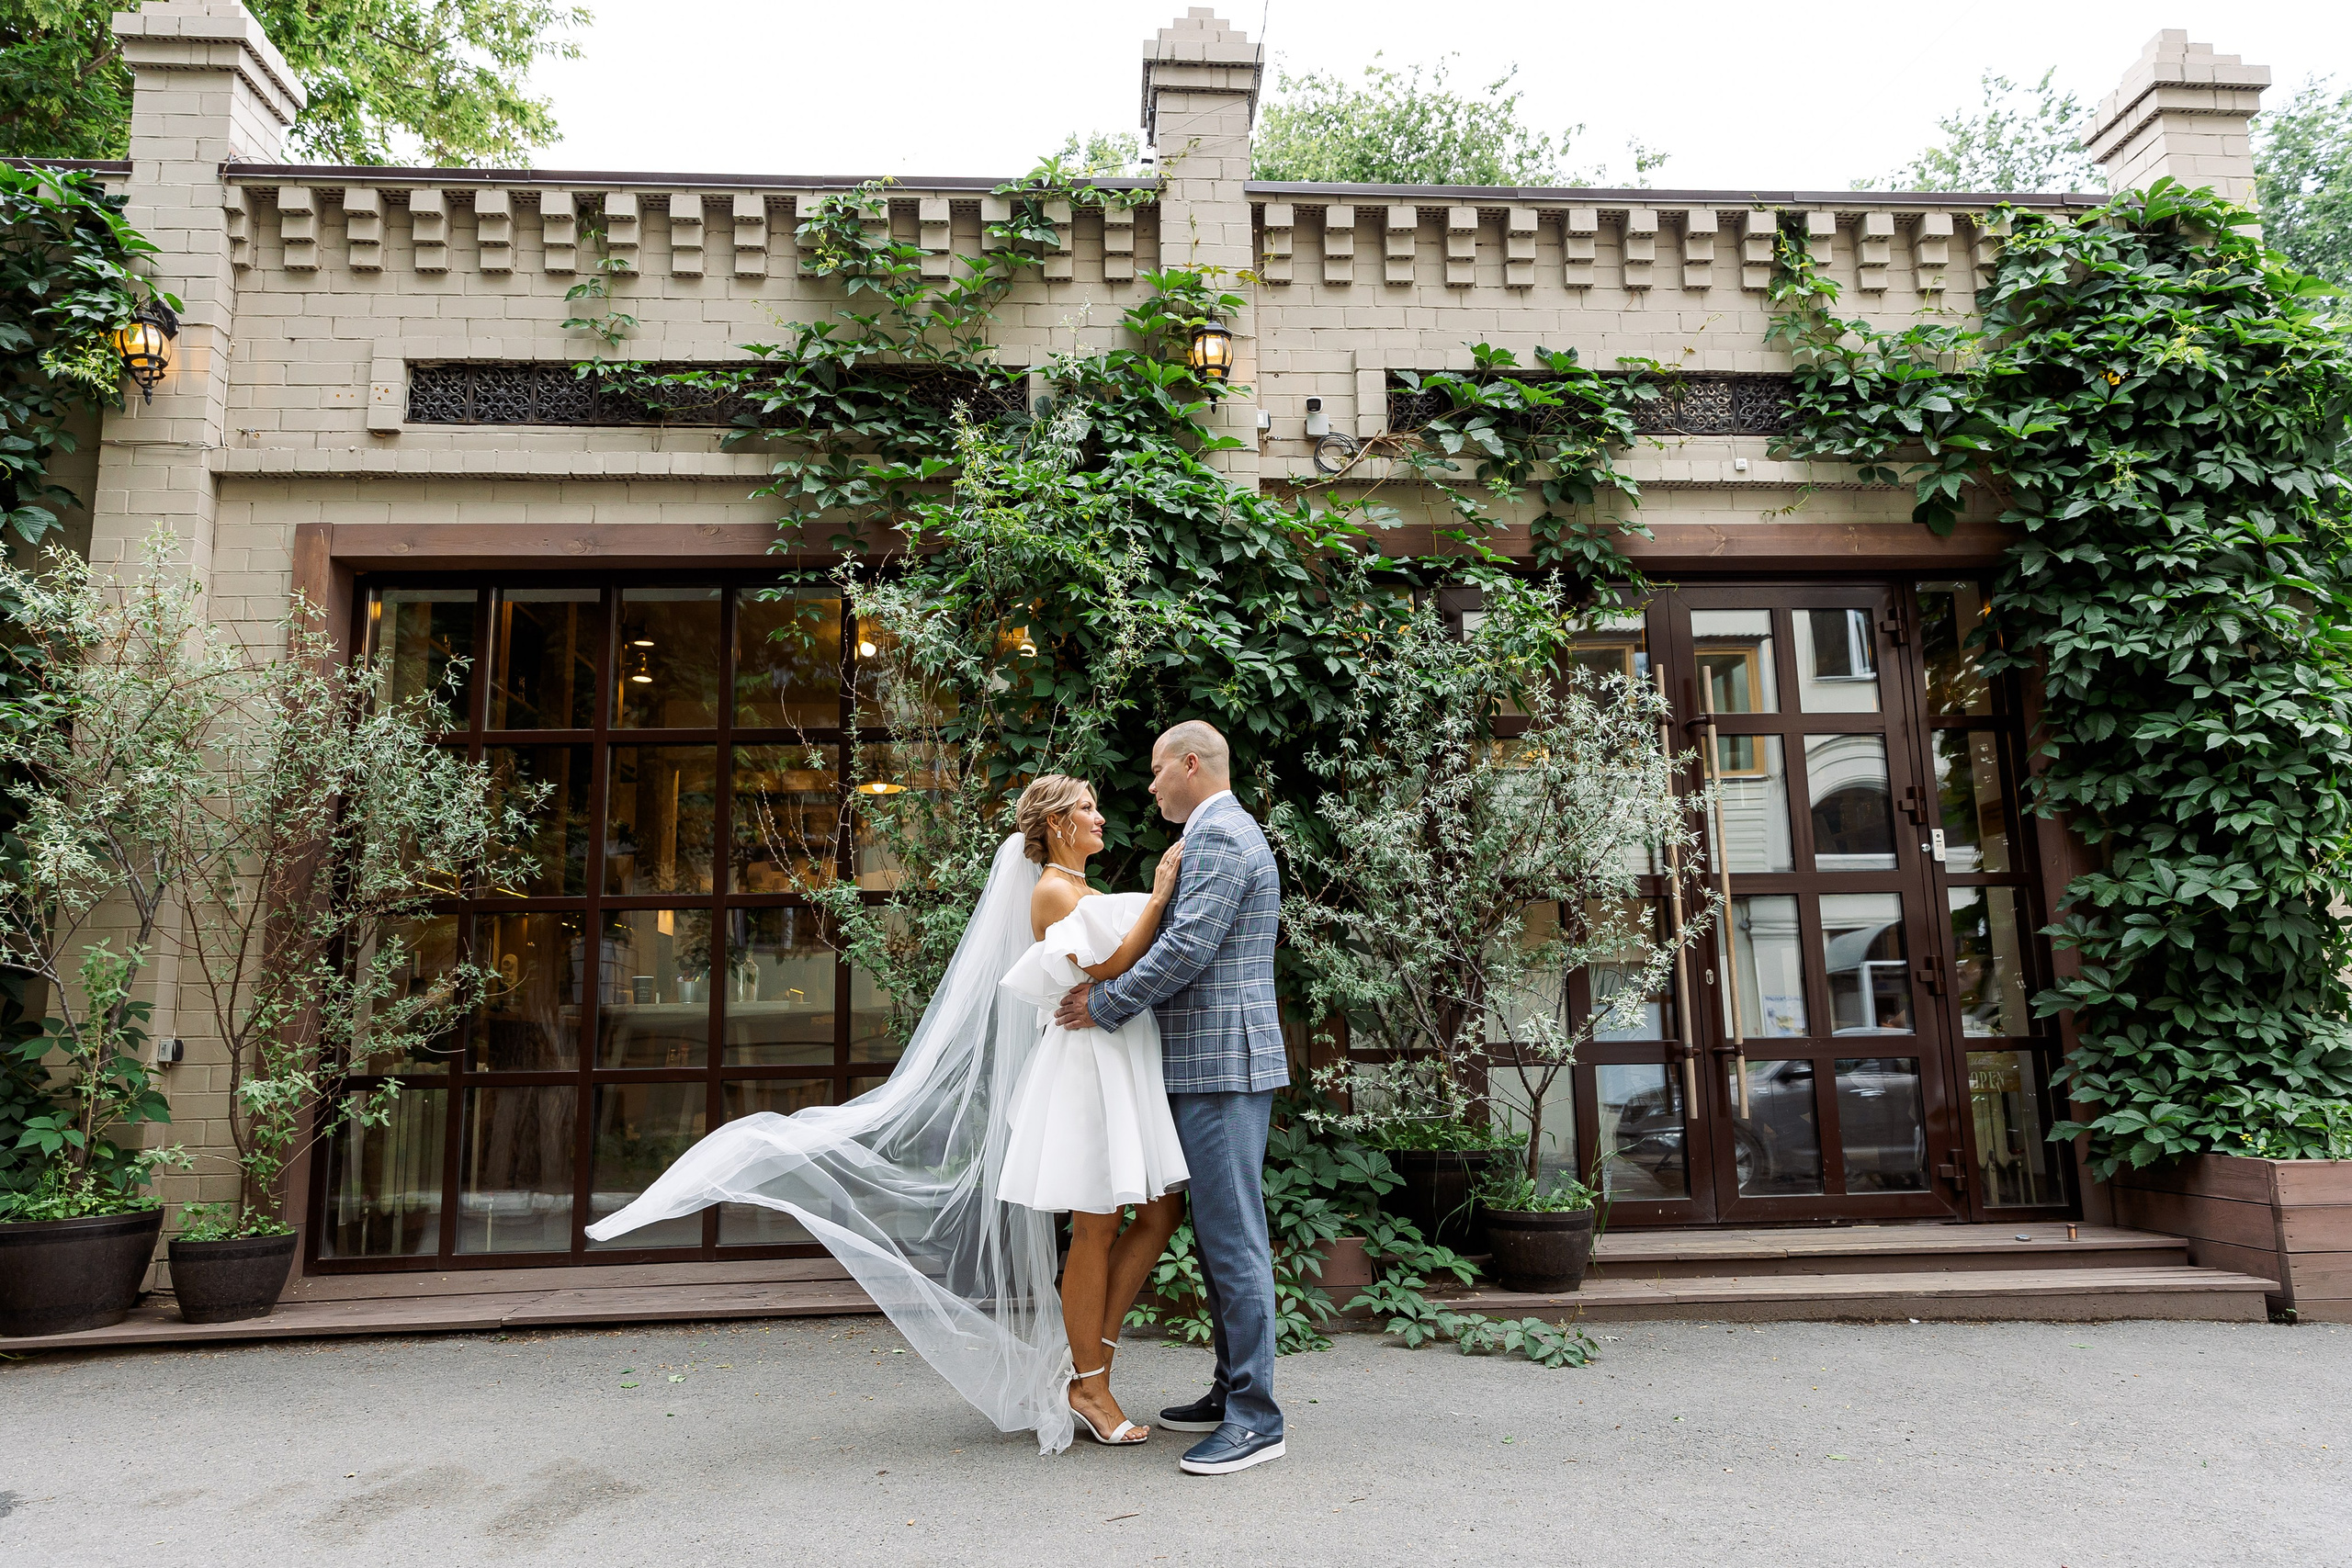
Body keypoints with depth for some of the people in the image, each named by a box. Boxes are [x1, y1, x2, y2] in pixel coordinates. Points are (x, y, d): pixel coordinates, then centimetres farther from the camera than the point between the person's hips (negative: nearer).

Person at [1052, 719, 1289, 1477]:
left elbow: (1187, 948, -21)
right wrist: (1112, 985, 10)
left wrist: (1105, 1005, -10)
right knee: (1219, 1235, 15)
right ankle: (1232, 1392, 23)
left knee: (1233, 1236, -7)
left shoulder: (1219, 836, -13)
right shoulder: (1226, 836, 21)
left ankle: (1255, 1418, -1)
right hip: (1212, 1064, 11)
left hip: (1223, 1061, -11)